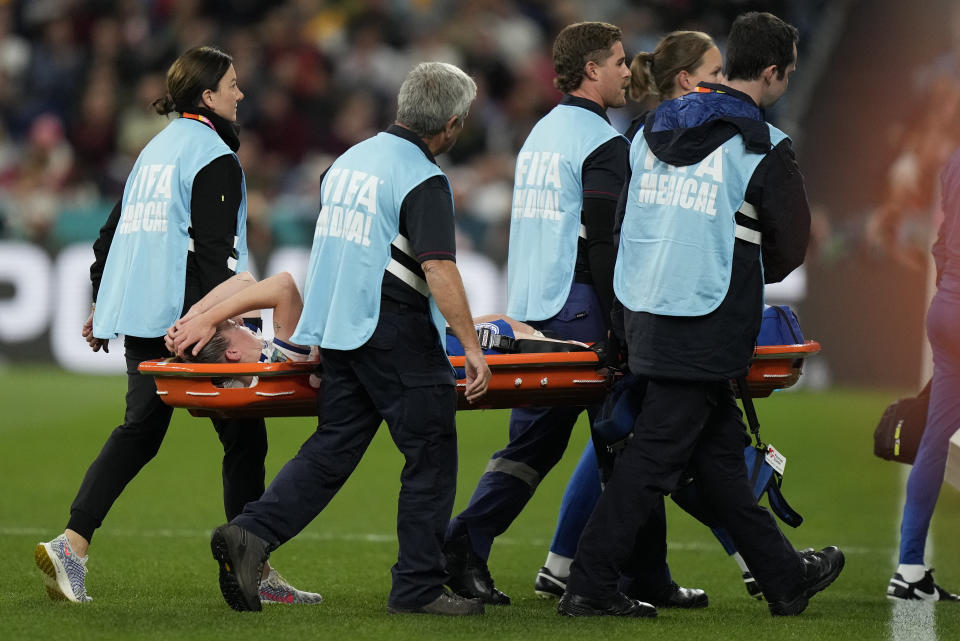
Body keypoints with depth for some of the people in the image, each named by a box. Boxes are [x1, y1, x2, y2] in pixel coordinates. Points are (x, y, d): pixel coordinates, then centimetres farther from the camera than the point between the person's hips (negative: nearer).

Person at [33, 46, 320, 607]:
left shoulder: (156, 150, 19)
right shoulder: (214, 157, -8)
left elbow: (113, 232, 23)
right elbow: (214, 250, -18)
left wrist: (104, 303, 29)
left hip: (141, 314, 9)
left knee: (140, 431, 8)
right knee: (244, 436, 1)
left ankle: (72, 545, -8)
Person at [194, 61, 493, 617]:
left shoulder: (351, 160, 15)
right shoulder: (423, 180, -13)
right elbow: (439, 269, -21)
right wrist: (472, 348, -19)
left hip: (340, 330, 8)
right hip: (395, 334, -8)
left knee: (334, 447, 10)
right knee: (431, 453, 1)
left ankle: (251, 535, -7)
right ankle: (419, 587, 2)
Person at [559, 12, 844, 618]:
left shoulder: (656, 126, 11)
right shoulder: (764, 149, -10)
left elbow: (629, 214, 17)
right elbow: (790, 246, -3)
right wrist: (747, 276, 17)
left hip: (643, 313, 8)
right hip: (708, 329, -8)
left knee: (720, 447, 14)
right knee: (656, 455, -3)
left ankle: (784, 575, 24)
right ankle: (590, 586, -3)